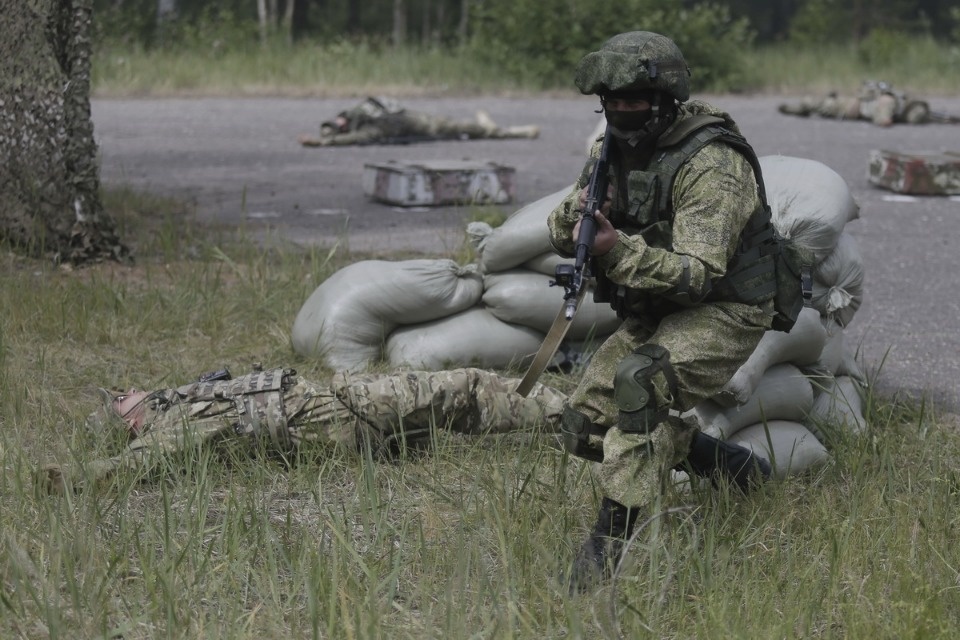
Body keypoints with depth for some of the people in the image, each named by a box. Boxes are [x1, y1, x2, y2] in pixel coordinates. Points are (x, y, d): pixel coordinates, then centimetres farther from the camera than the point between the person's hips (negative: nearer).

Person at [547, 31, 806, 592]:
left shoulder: (711, 163, -23)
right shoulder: (613, 149, 2)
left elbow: (697, 275, -30)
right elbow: (563, 237, 4)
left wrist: (620, 251, -43)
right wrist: (575, 217, -21)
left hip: (723, 312, -9)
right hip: (651, 314, 9)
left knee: (640, 380, -35)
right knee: (584, 427, 2)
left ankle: (613, 542, -33)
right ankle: (734, 468, 17)